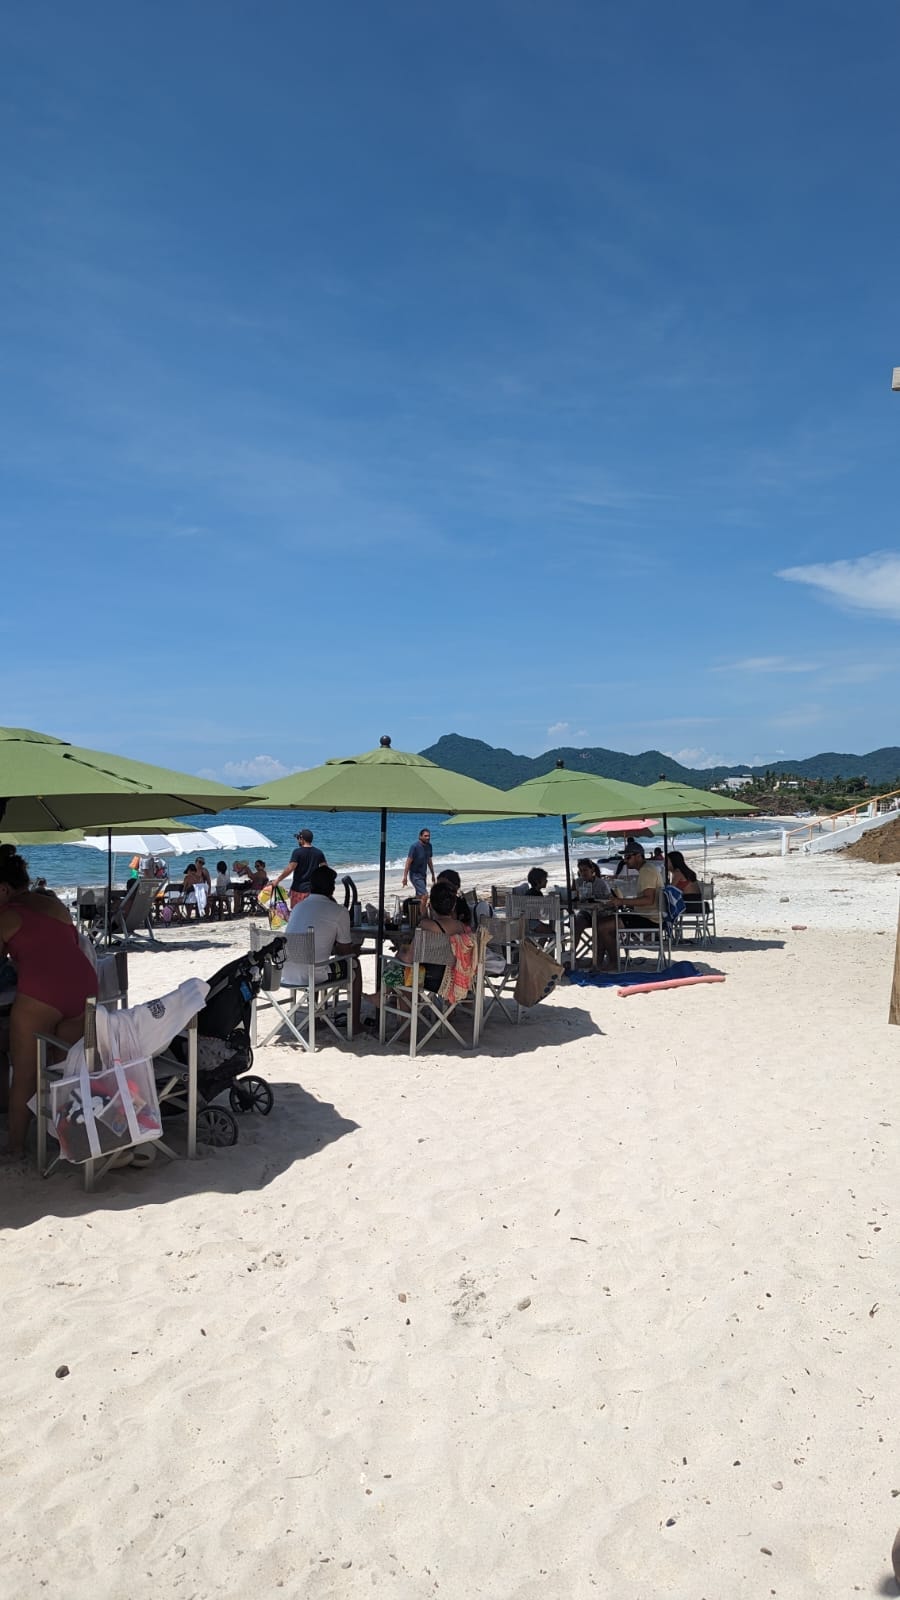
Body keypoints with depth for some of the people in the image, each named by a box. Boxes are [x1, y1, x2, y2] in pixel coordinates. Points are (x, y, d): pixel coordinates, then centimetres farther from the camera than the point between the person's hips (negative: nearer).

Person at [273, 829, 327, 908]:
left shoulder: (297, 852, -10)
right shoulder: (318, 853, 5)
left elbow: (290, 868, -18)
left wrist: (277, 880, -11)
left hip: (299, 888, -5)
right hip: (313, 889, 5)